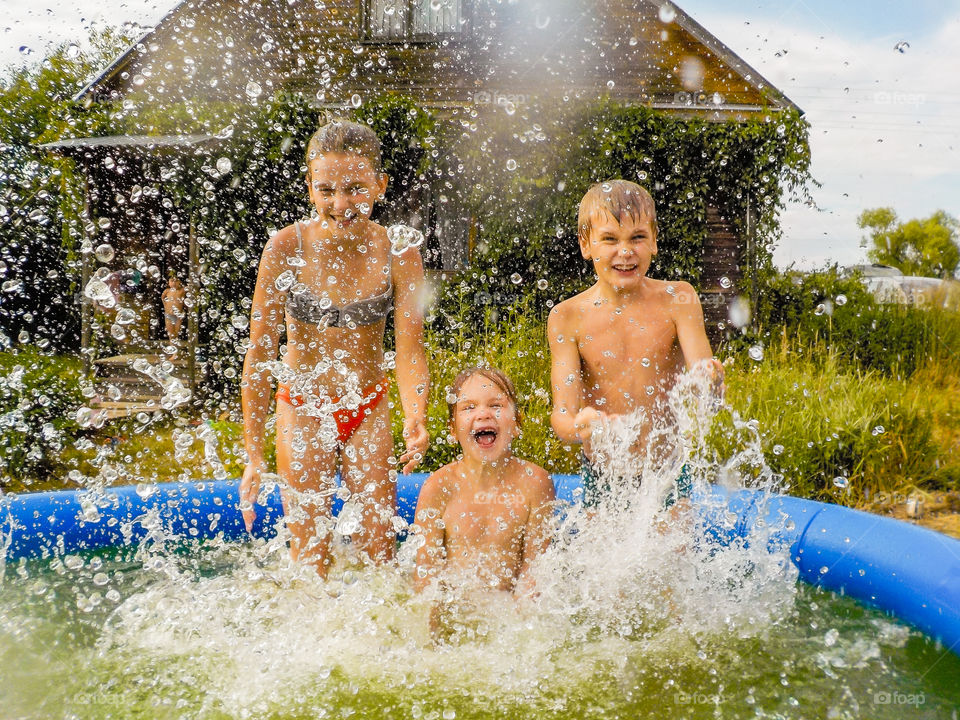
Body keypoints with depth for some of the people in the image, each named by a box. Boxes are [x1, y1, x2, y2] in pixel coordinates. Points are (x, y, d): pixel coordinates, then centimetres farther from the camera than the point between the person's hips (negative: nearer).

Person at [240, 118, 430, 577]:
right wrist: (253, 456, -15)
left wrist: (416, 417, -38)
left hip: (369, 408, 1)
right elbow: (260, 354, -14)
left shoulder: (398, 253, -14)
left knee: (379, 547, 7)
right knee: (311, 554, 4)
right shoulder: (287, 247, -18)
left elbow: (410, 350, -17)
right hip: (303, 407, -1)